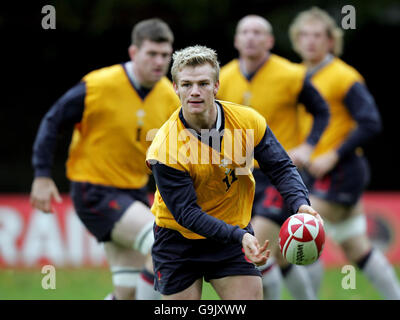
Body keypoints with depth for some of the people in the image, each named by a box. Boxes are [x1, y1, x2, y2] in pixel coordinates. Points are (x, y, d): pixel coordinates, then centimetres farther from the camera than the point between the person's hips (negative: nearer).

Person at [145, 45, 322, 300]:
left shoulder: (248, 121, -13)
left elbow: (282, 168, -4)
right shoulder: (166, 149, -24)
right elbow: (187, 213, -26)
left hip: (236, 233, 3)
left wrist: (300, 204, -25)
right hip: (178, 238, -3)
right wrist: (239, 237, -38)